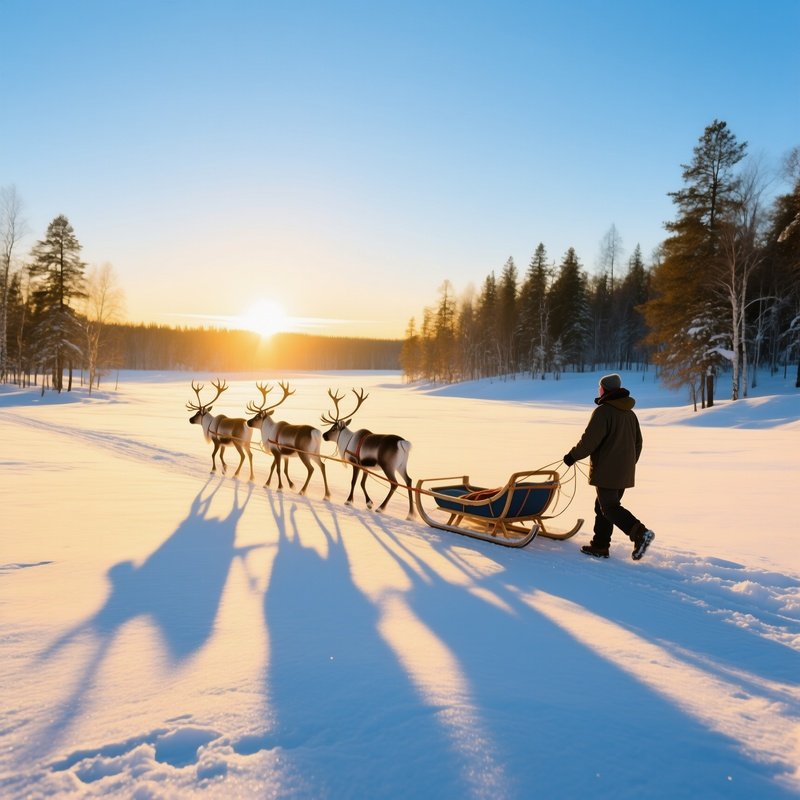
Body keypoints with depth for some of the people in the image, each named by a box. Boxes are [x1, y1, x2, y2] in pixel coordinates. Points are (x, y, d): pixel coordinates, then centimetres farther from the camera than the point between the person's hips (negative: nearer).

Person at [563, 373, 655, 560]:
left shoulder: (603, 411, -13)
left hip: (607, 471, -9)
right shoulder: (630, 413, 14)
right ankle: (600, 546, 18)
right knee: (603, 506, 15)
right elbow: (638, 443, 20)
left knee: (609, 507, -5)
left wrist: (573, 456, -5)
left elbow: (590, 440, -18)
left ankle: (640, 532, -21)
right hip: (625, 473, 9)